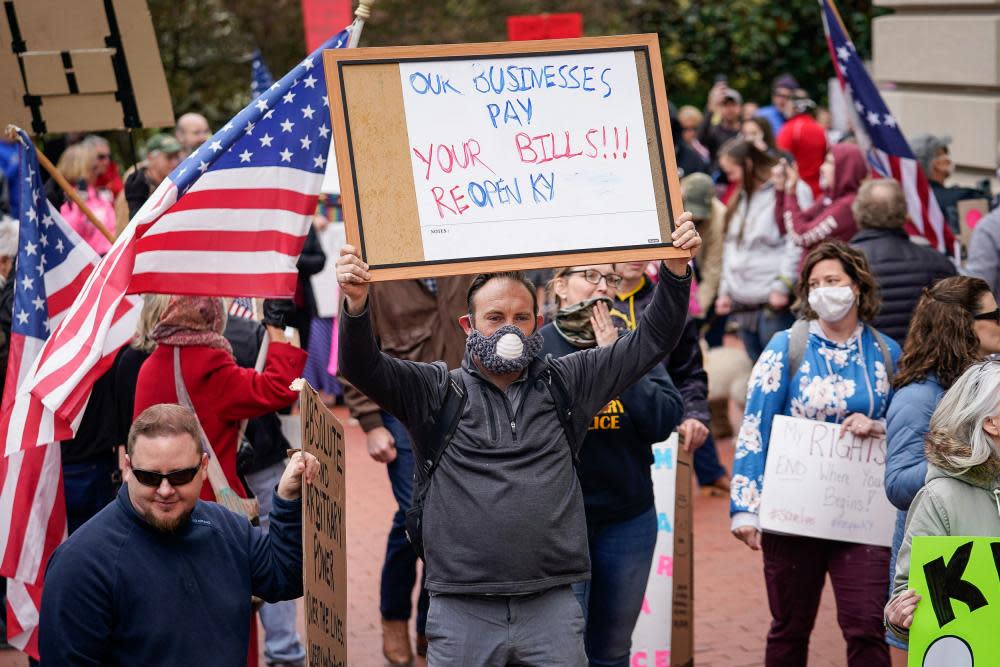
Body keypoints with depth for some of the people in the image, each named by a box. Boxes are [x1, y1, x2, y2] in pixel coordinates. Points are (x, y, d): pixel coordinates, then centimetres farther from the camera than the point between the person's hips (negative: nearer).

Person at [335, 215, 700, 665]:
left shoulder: (565, 384, 11)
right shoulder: (437, 391, 5)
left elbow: (651, 340, 11)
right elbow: (363, 367, -8)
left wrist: (676, 268, -2)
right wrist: (356, 304, -27)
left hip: (552, 608, 2)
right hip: (462, 609, -2)